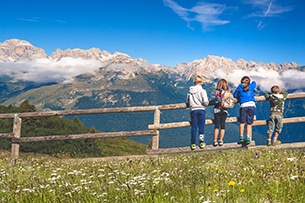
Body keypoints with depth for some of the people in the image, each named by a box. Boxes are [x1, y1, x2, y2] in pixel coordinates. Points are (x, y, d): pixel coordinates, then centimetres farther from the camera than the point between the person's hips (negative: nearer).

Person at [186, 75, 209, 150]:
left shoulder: (190, 91, 3)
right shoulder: (202, 91, -8)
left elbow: (187, 103, 7)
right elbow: (205, 102, -15)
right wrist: (207, 103, 7)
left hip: (193, 110, 2)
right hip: (201, 110, -2)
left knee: (193, 127, 6)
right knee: (201, 126, 8)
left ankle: (193, 144, 4)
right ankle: (201, 142, 11)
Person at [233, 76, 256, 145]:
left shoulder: (240, 87, 11)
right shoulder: (252, 86, 15)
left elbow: (235, 95, 18)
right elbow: (254, 83, 38)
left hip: (243, 106, -1)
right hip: (251, 105, 1)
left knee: (242, 122, 8)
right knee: (249, 123, 3)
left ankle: (241, 137, 1)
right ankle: (248, 138, -4)